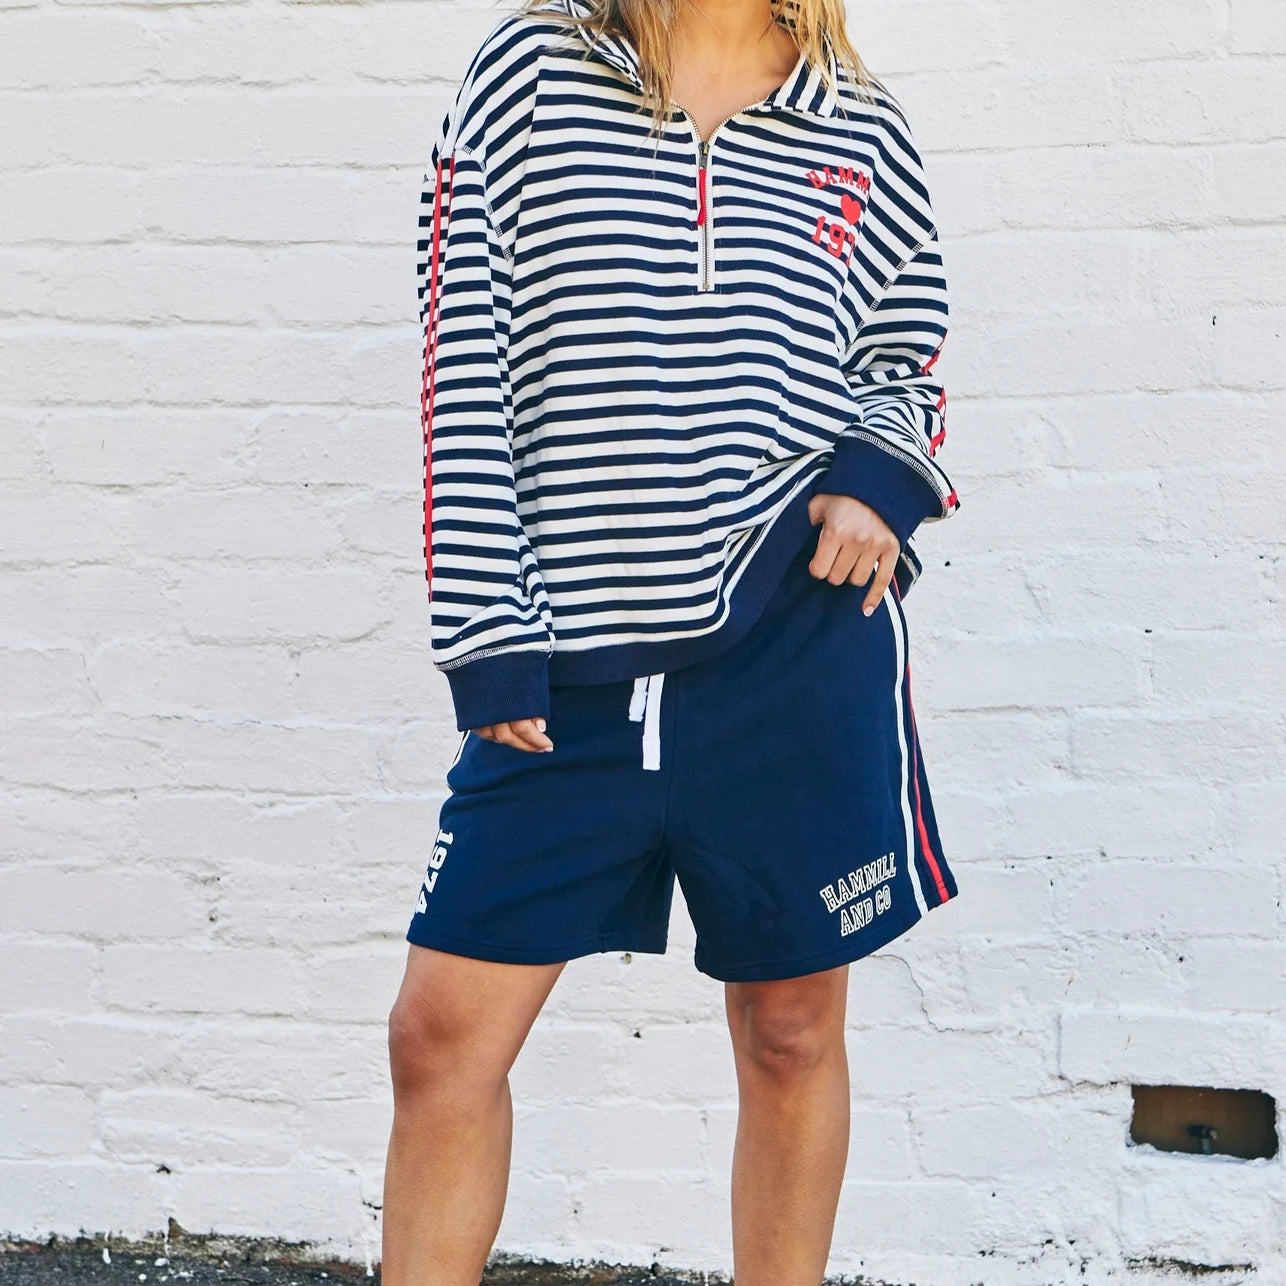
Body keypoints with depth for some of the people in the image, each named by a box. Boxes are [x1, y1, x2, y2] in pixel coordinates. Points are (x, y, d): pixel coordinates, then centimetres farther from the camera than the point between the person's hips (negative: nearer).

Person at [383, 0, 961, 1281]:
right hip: (571, 670, 0)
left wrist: (882, 476, -6)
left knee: (790, 1029, 9)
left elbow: (906, 370, 19)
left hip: (799, 647, 1)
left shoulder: (863, 132, 8)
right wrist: (486, 642, -3)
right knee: (443, 1030, -1)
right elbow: (465, 371, 1)